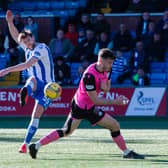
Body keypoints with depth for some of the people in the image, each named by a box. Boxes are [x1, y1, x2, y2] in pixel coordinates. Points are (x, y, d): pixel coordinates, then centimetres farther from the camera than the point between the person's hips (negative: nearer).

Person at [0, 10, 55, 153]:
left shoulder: (41, 48, -16)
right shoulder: (28, 49, 9)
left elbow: (27, 65, -27)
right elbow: (16, 36, 24)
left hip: (46, 87, -6)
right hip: (36, 86, 6)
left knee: (36, 115, -20)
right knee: (32, 80, -30)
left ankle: (26, 144, -23)